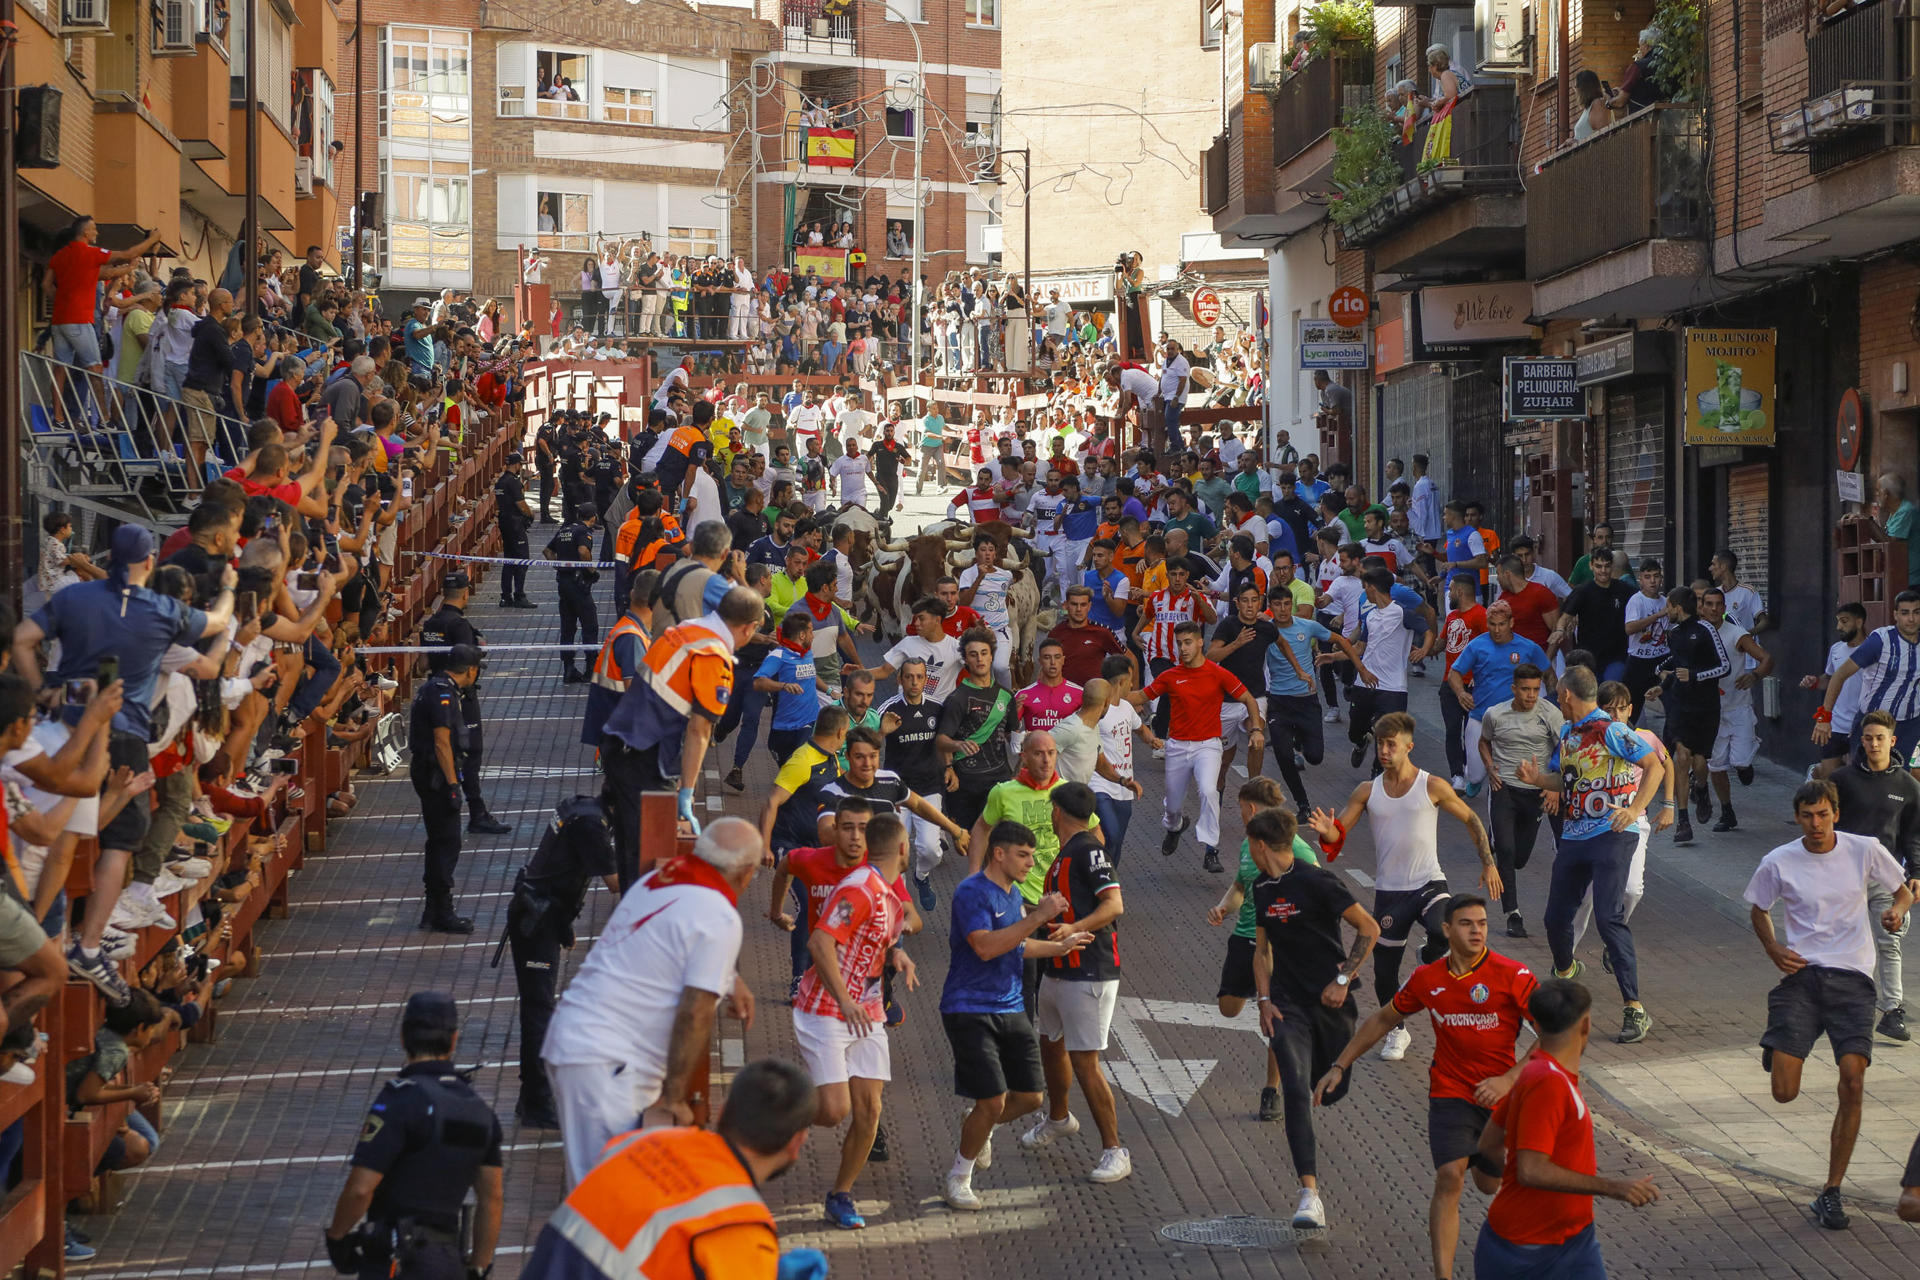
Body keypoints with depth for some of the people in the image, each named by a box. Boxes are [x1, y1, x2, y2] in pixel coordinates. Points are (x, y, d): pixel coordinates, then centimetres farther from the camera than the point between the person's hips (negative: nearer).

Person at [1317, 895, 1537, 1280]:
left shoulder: (1512, 975, -13)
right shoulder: (1427, 979, -2)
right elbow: (1384, 1019, 15)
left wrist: (1509, 1080, -23)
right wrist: (1340, 1066, 13)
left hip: (1500, 1095, 0)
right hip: (1450, 1093, 0)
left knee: (1492, 1180, 16)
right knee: (1450, 1176, -19)